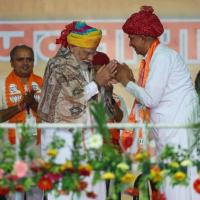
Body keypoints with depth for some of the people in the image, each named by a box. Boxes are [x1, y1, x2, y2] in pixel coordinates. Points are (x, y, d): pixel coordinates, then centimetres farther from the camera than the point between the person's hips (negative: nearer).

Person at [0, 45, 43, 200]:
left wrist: (34, 104, -14)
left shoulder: (41, 83, 8)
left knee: (37, 187, 7)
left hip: (38, 143, 3)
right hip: (13, 144, -2)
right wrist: (21, 105, -16)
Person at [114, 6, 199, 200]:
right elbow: (147, 97, 15)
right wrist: (129, 80, 9)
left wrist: (127, 82, -2)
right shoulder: (151, 58, 15)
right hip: (167, 132, 9)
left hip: (181, 130, -9)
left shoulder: (163, 56, -12)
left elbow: (150, 98, -16)